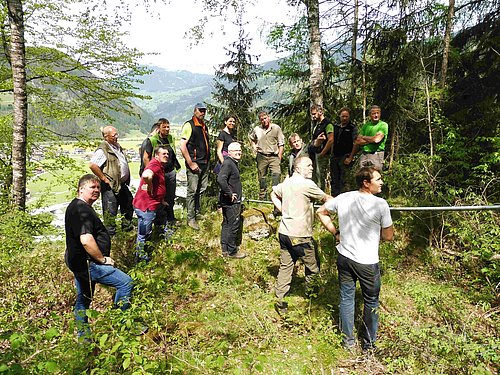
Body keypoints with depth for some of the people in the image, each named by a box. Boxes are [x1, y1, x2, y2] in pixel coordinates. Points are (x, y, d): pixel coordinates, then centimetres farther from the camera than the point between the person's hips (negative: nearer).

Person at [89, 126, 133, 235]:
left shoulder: (117, 146, 12)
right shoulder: (103, 150, -17)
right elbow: (92, 165, -27)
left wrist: (127, 178, 16)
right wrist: (103, 178, -21)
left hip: (122, 184, 9)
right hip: (110, 186, -9)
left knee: (128, 205, 21)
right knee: (110, 211, 1)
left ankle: (127, 226, 38)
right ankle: (110, 233, 13)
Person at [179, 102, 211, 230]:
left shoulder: (204, 126, 16)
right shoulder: (189, 125, -9)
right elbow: (182, 146, -16)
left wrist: (207, 160, 18)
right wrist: (191, 164, -18)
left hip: (204, 164, 8)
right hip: (194, 164, -8)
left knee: (202, 189, 16)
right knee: (192, 191, -4)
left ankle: (198, 212, 32)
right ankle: (191, 219, 4)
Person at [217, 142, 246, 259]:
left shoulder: (233, 163, 14)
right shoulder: (228, 163, -19)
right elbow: (220, 179, -34)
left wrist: (238, 191, 18)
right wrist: (229, 194, -26)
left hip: (233, 201, 10)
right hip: (231, 201, -10)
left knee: (227, 224, 17)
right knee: (233, 225, -1)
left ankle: (225, 249, 28)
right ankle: (232, 251, 11)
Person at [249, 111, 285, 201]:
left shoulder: (276, 128, 1)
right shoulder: (256, 129, 8)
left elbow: (281, 144, 1)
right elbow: (251, 137, 31)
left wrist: (279, 157, -5)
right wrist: (254, 146, 15)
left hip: (274, 156, -2)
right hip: (261, 156, 2)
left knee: (277, 173, -20)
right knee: (262, 176, 7)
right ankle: (262, 197, 18)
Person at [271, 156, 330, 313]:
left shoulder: (286, 182, 10)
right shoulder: (306, 184, -14)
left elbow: (274, 194, 25)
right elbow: (325, 199, -5)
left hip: (284, 232, 8)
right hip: (299, 236, -8)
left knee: (285, 267, 14)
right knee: (313, 267, 13)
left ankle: (280, 301, 19)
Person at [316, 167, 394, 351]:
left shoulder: (343, 198, -6)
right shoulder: (380, 204, -19)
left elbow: (321, 212, 7)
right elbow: (388, 236, -10)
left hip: (344, 257, 4)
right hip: (367, 262, -4)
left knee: (346, 298, 17)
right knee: (371, 301, 18)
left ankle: (348, 341, 32)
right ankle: (369, 343, 34)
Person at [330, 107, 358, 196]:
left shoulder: (352, 128, -1)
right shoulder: (335, 127, 13)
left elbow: (355, 144, -7)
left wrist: (350, 158, -13)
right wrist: (331, 154, 10)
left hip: (345, 157, -5)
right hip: (334, 156, 5)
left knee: (343, 180, -4)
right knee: (334, 179, 9)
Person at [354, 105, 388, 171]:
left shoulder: (383, 125, -1)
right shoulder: (366, 125, 14)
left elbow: (377, 139, -16)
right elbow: (357, 141, 6)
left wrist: (364, 137, 0)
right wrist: (370, 140, -6)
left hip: (376, 155, -5)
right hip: (364, 155, 5)